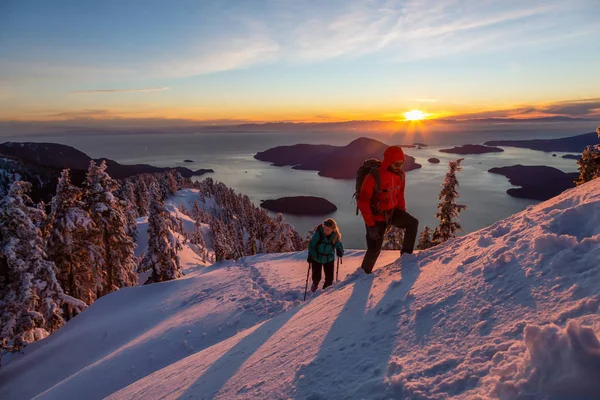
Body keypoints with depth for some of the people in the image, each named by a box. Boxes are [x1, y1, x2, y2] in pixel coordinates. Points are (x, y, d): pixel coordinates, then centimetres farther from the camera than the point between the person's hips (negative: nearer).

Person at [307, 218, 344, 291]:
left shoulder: (336, 235, -18)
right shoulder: (318, 233, -26)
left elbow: (339, 245, -6)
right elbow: (311, 245, -17)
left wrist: (340, 251, -28)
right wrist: (310, 255, -27)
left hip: (329, 259, 2)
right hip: (317, 258, -2)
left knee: (329, 278, 6)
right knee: (316, 276, 5)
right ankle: (315, 284, 43)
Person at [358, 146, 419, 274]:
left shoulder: (400, 174, -8)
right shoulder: (373, 177, -27)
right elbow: (363, 202, -23)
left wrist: (403, 214, 9)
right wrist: (370, 225, -24)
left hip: (392, 212, 5)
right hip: (376, 217, -5)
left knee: (413, 223, -16)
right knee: (374, 250, 0)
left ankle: (406, 254, 0)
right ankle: (364, 272, 25)